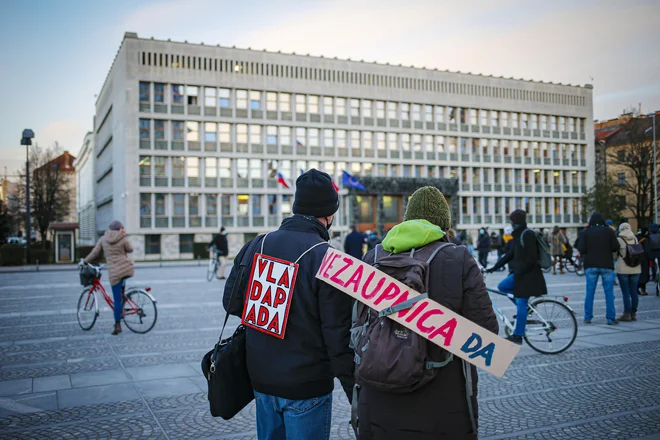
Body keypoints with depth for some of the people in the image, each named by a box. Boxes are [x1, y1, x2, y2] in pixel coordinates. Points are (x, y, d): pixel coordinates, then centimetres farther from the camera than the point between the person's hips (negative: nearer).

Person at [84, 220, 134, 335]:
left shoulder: (103, 239, 6)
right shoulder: (123, 240, -1)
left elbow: (94, 253, 10)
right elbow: (130, 249, 15)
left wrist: (85, 261, 25)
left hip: (115, 273, 0)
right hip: (128, 269, 0)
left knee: (117, 300, 3)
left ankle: (117, 326, 4)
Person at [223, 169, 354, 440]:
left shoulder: (257, 245, -2)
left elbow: (231, 303, 6)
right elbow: (338, 334, -18)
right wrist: (355, 392, -9)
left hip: (261, 377, 5)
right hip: (306, 385, -5)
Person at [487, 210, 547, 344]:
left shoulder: (527, 235, -15)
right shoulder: (518, 235, 14)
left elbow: (531, 258, -20)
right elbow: (510, 254, 17)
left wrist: (519, 271, -19)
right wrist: (494, 267, 13)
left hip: (528, 274, -10)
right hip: (520, 273, 10)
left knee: (521, 304, -6)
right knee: (502, 286, 10)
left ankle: (518, 336, 1)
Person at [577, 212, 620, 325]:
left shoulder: (585, 232, 0)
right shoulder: (609, 231, 0)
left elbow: (581, 249, -7)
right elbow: (616, 247, -4)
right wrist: (607, 250, 15)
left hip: (591, 265, 1)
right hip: (606, 265, -1)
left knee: (590, 292, 6)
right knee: (609, 293, 3)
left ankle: (587, 317, 7)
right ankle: (611, 318, 3)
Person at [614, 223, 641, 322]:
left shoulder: (619, 239, -8)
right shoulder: (635, 239, 6)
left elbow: (614, 255, -5)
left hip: (623, 269, -5)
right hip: (635, 269, 5)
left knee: (625, 292, -2)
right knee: (634, 291, 9)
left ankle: (627, 314, -1)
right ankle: (634, 313, 14)